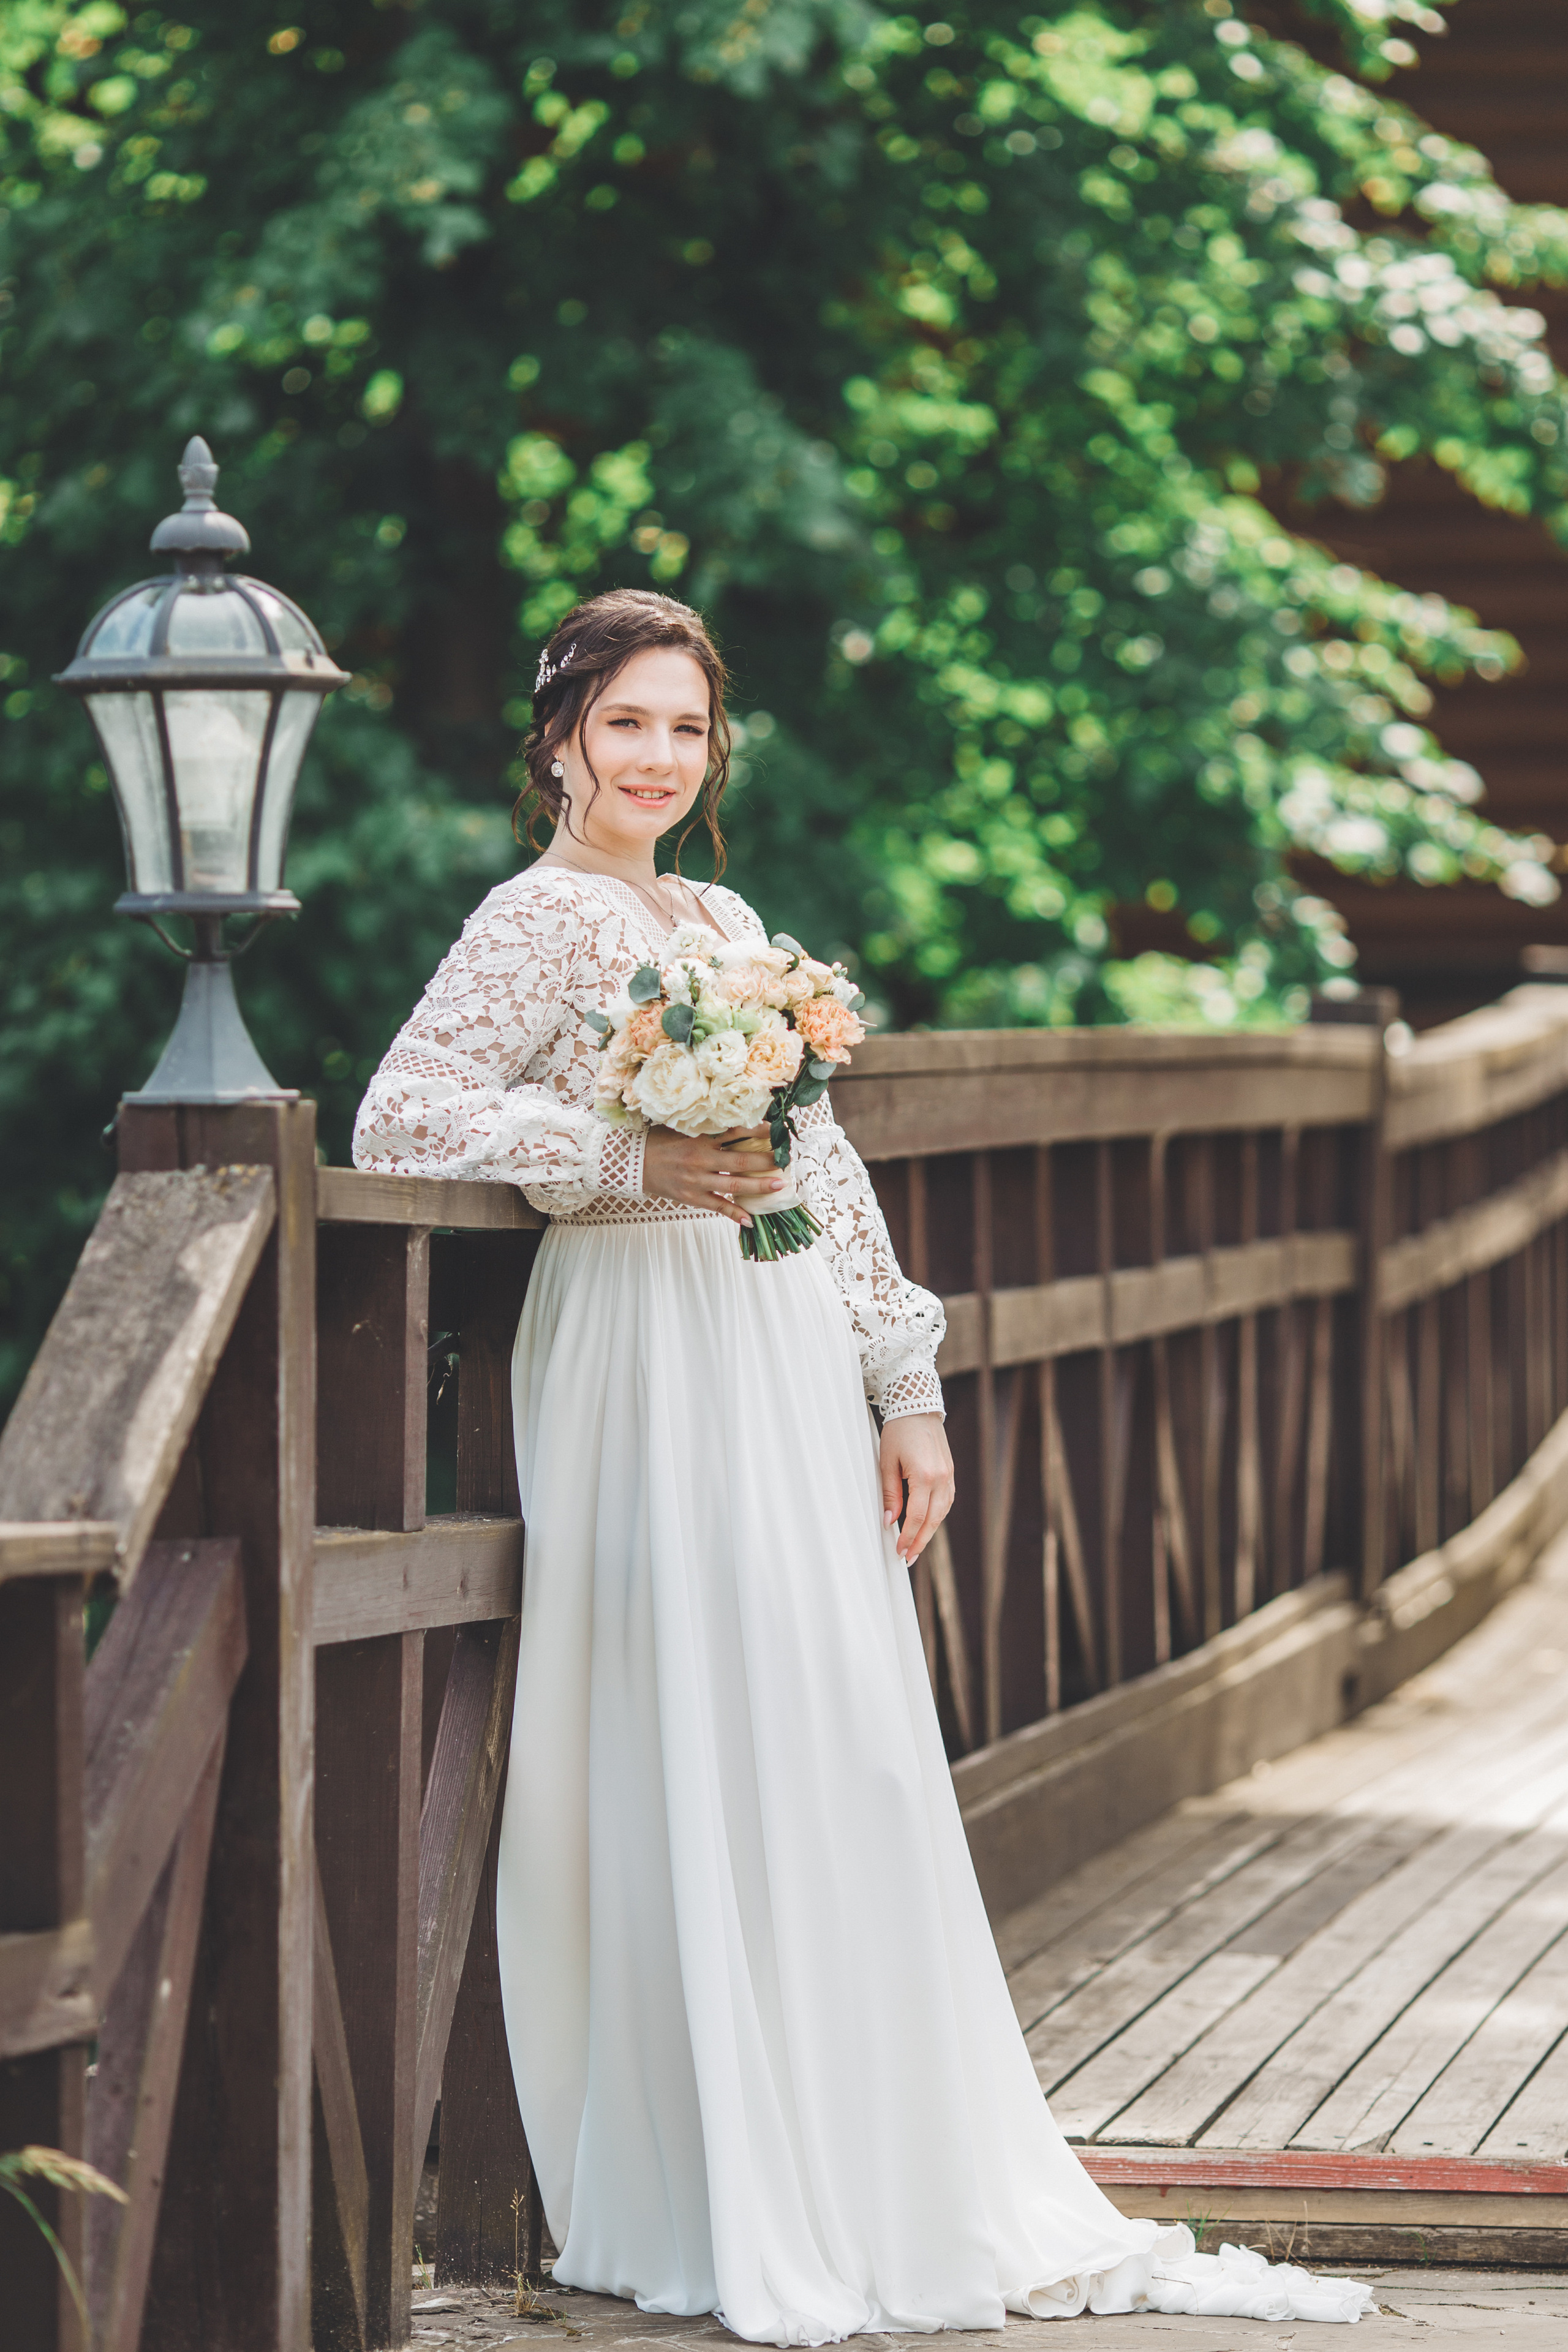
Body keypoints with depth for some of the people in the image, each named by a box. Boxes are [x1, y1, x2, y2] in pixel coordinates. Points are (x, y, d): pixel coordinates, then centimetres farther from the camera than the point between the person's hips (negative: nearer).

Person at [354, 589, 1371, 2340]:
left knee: (852, 1768, 7)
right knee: (707, 1772, -8)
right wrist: (635, 1161, -23)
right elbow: (397, 1118, -16)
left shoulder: (726, 922, 19)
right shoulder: (542, 919, -4)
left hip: (792, 1372, 8)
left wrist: (907, 1388, 13)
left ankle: (898, 2192, 15)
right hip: (657, 1362, -8)